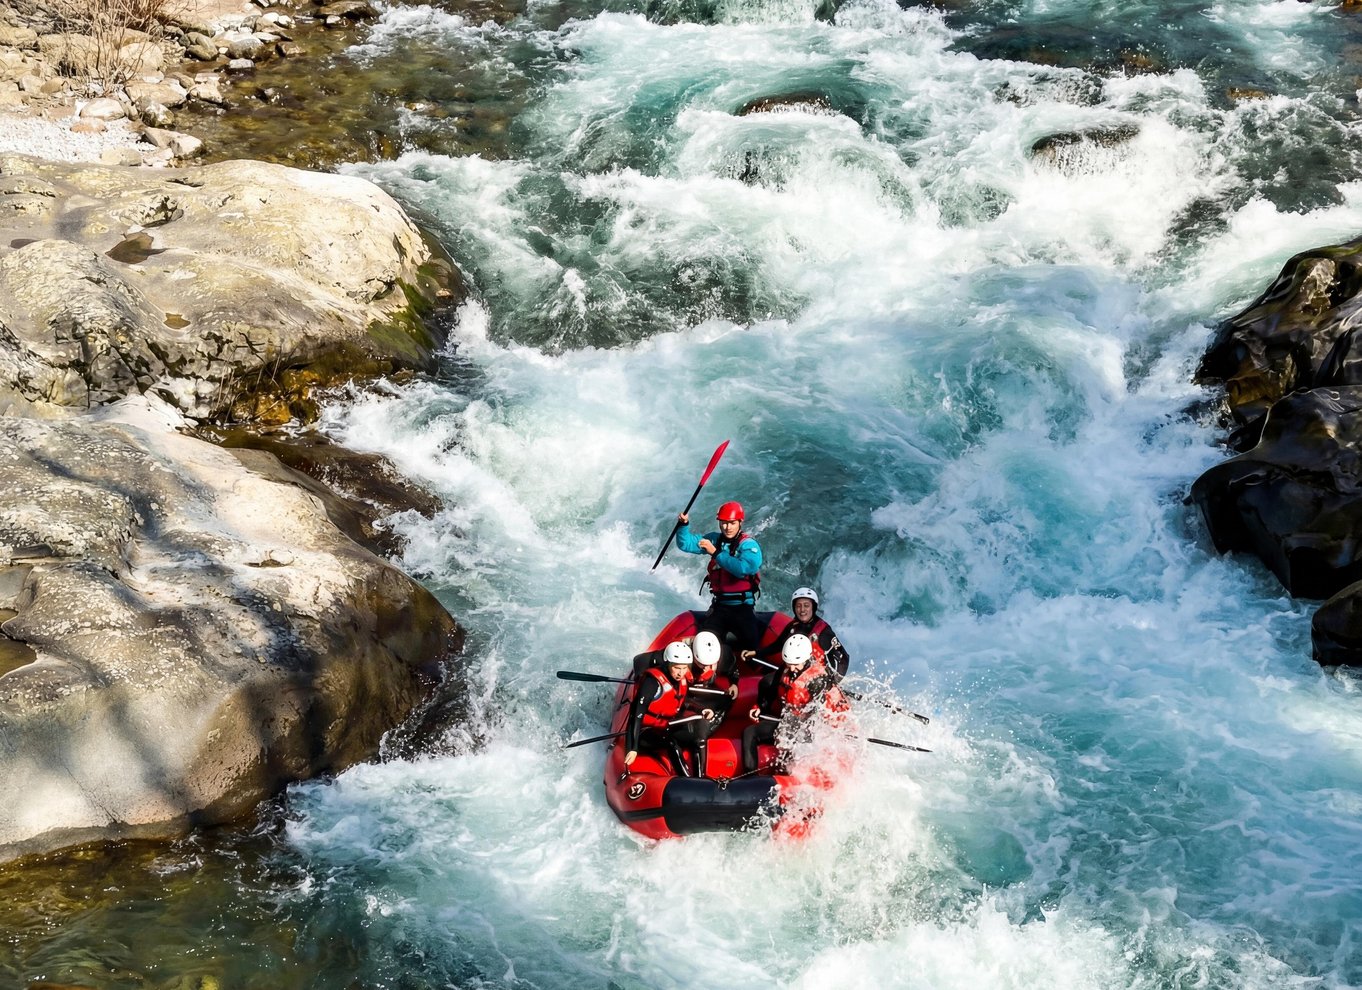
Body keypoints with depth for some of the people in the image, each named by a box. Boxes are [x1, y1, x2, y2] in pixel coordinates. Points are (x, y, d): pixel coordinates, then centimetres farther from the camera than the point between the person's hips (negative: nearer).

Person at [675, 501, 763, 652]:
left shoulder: (749, 545, -9)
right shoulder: (714, 540, 7)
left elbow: (744, 568, -28)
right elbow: (685, 544, 8)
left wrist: (715, 553, -25)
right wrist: (684, 525, -11)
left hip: (743, 607, -3)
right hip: (719, 606, 3)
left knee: (751, 645, -19)